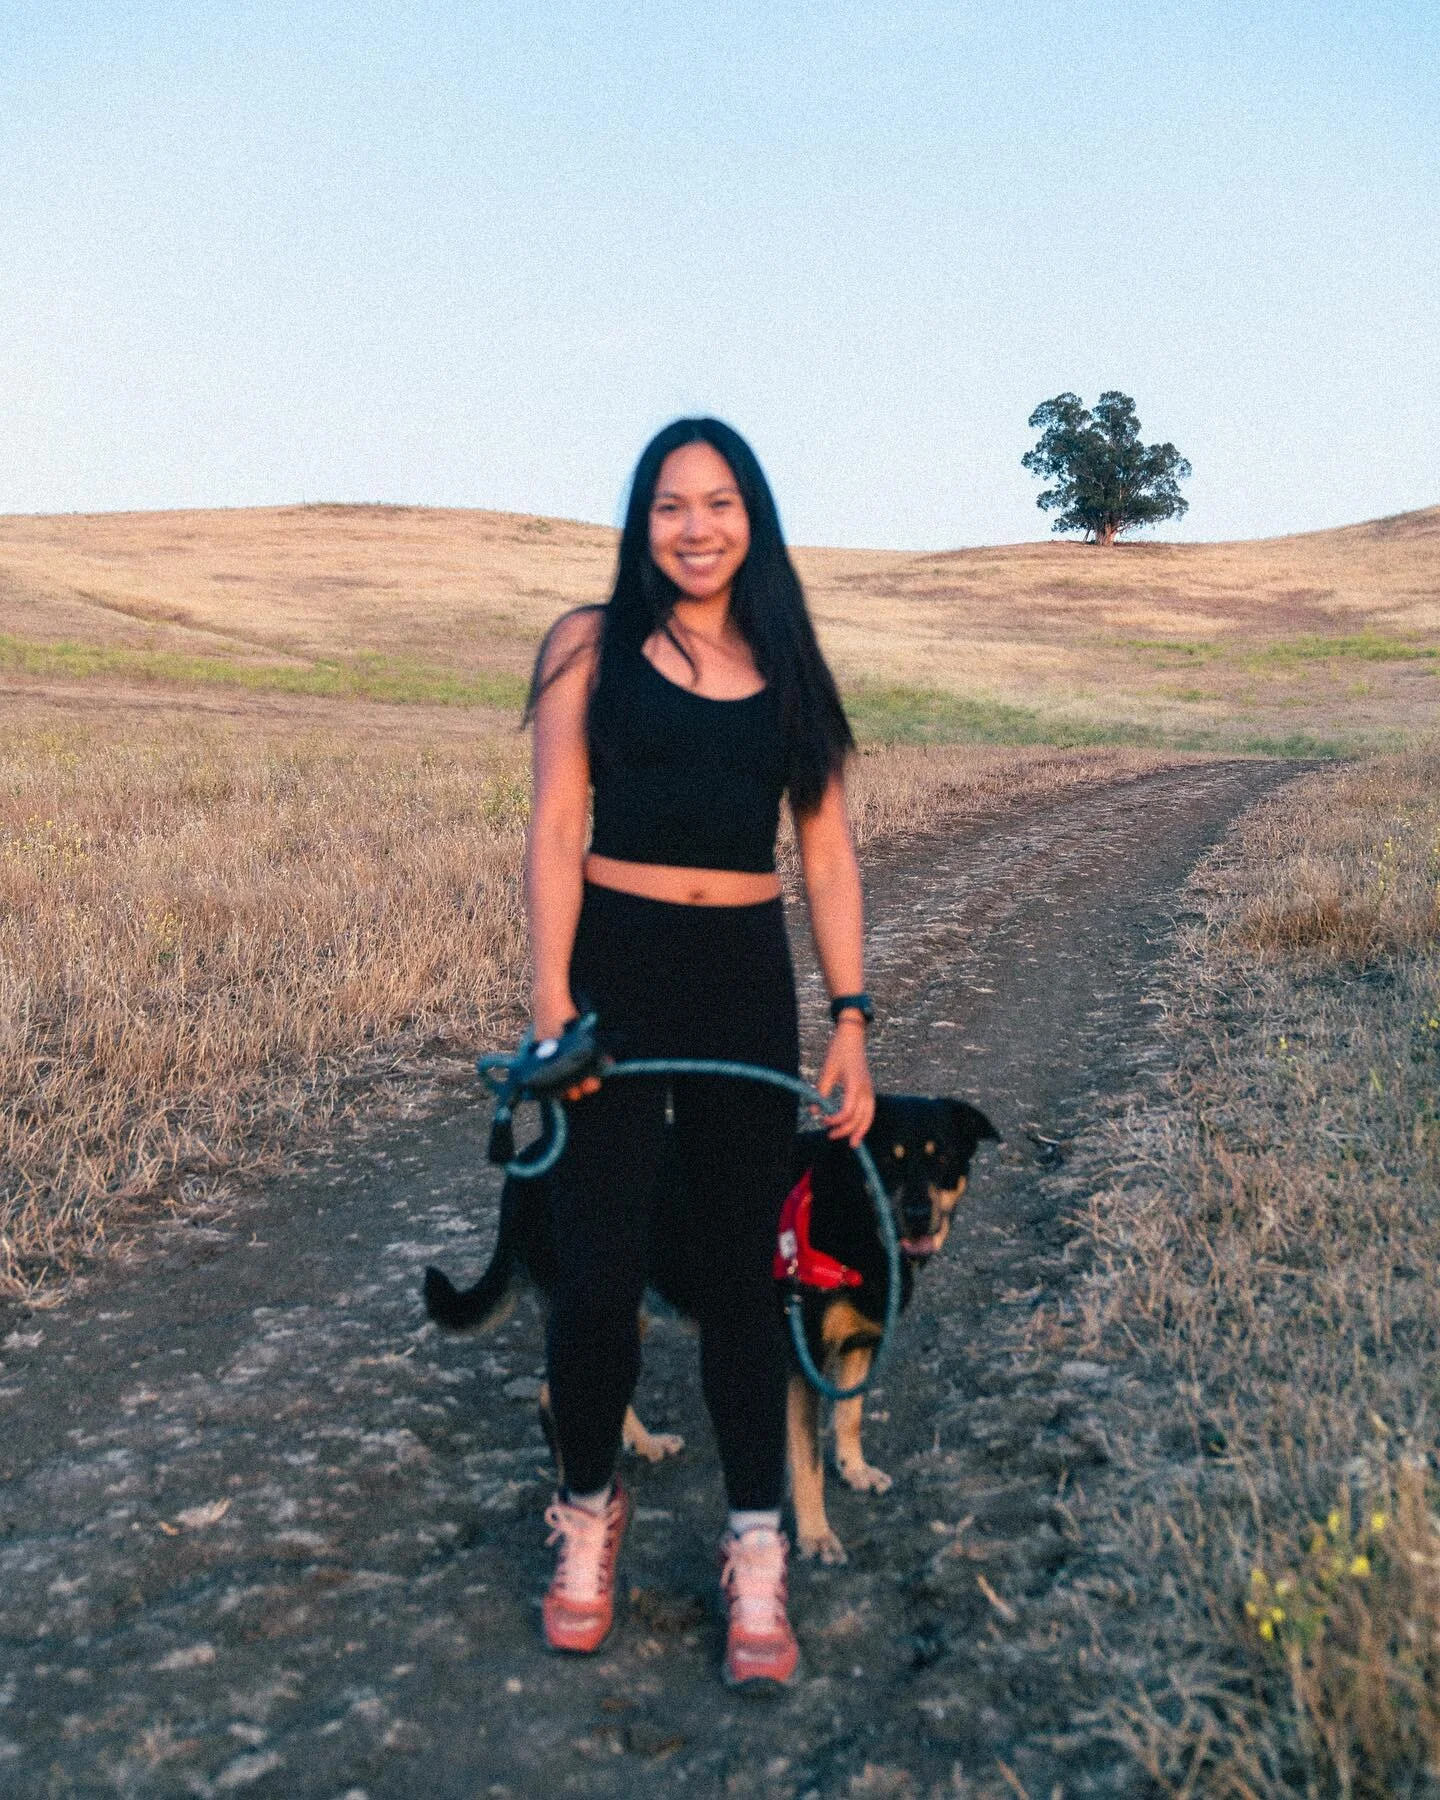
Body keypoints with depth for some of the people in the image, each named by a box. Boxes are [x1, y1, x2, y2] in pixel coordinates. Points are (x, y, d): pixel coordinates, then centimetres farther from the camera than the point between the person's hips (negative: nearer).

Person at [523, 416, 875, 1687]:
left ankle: (757, 1555, 19)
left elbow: (827, 854, 8)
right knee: (598, 1267, -1)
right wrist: (551, 997, -13)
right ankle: (589, 1513, 25)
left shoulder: (789, 668, 10)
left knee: (738, 1270, 7)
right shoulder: (592, 644, 2)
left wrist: (851, 1020, 2)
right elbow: (556, 829, -4)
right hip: (616, 968, -2)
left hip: (748, 982, 2)